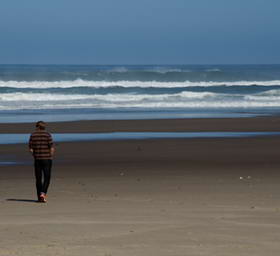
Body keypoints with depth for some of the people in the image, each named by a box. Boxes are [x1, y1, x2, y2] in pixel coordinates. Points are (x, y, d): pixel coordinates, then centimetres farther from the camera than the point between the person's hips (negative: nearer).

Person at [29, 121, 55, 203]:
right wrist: (50, 157, 4)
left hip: (37, 159, 2)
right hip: (47, 159, -2)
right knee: (47, 178, 3)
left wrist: (35, 156, 12)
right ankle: (43, 193, -17)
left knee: (38, 178, 10)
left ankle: (39, 197, 11)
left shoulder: (33, 135, 1)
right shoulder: (47, 135, -6)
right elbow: (52, 148, -11)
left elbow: (31, 149, -2)